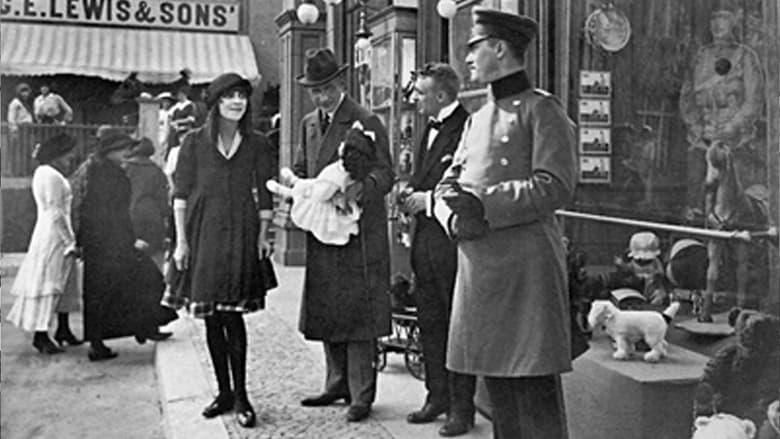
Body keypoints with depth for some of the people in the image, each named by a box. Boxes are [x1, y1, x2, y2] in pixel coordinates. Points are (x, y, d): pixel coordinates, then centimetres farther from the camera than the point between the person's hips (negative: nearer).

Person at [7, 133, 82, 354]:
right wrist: (70, 241, -18)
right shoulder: (51, 176, -16)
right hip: (53, 236, -11)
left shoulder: (44, 172, 16)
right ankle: (40, 336, 0)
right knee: (47, 284, -6)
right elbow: (56, 213, -20)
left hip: (57, 237, 11)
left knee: (64, 283, 16)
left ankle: (63, 329, 23)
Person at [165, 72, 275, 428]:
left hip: (241, 236, -1)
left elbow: (265, 195, 6)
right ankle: (224, 392, 18)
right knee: (211, 318, 6)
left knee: (233, 316, -7)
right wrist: (181, 241, -3)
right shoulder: (195, 142, 4)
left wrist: (263, 236, -1)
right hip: (203, 235, 1)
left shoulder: (256, 144, 6)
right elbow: (181, 194, 3)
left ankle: (240, 395, 2)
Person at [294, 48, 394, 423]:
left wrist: (359, 189, -29)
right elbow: (301, 170, 21)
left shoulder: (367, 123, -6)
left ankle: (361, 395, 6)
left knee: (357, 312, -3)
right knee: (324, 311, 11)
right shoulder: (309, 124, 16)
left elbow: (384, 176, -10)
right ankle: (338, 384, 25)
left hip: (358, 233, -7)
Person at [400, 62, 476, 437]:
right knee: (429, 322, 14)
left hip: (453, 241, -9)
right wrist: (412, 193, 7)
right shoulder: (430, 129, 16)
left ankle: (461, 407, 11)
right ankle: (437, 396, 26)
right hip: (426, 239, 9)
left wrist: (428, 200, -16)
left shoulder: (468, 129, -14)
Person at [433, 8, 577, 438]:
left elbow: (555, 187, -14)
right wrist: (455, 211, -8)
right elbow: (449, 182, 14)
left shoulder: (542, 109, -5)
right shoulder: (477, 119, 18)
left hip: (526, 264, -7)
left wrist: (483, 203, -17)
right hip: (478, 264, 7)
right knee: (496, 380, 15)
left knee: (535, 387, -2)